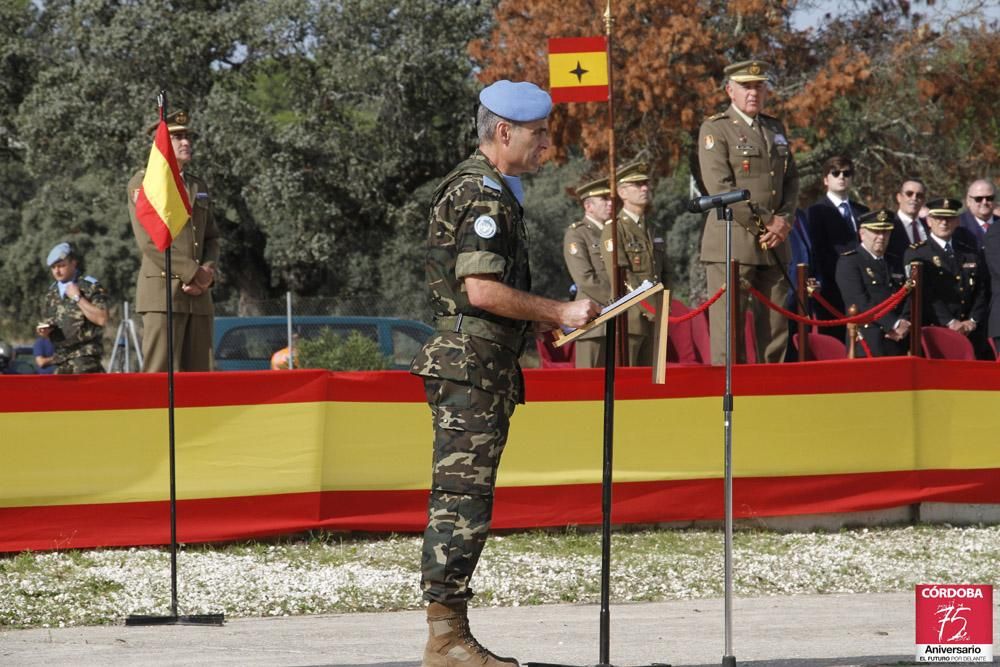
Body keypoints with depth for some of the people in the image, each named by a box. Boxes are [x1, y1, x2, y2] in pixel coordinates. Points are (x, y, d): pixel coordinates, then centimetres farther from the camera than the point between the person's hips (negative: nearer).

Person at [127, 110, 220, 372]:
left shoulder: (199, 186, 21)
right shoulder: (143, 183, -1)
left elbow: (211, 238, 21)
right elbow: (149, 241, -11)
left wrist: (207, 273, -1)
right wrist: (193, 272, -14)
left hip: (198, 294, 7)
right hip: (162, 291, -7)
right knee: (160, 373, -11)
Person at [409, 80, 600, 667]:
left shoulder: (492, 191, 21)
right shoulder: (481, 193, -13)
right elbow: (483, 289, -22)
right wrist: (561, 313, -15)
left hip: (485, 369, 11)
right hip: (470, 367, -11)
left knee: (463, 499, 10)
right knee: (463, 497, -11)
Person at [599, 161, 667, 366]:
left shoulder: (651, 231, 20)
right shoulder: (614, 229, -4)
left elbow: (663, 274, 23)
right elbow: (619, 276, -13)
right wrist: (648, 306, -16)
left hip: (653, 318, 7)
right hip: (627, 319, -7)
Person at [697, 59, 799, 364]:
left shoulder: (775, 128, 18)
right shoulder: (715, 130, -3)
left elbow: (791, 179, 18)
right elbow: (719, 187, -12)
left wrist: (784, 221, -1)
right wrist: (763, 224, -12)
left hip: (773, 244, 6)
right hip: (732, 244, -6)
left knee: (775, 331, 4)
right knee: (728, 328, -8)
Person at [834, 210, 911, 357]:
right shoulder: (849, 262, 0)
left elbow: (906, 300, 16)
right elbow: (861, 302, -10)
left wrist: (902, 326, -4)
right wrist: (894, 324, -15)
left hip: (899, 344, 5)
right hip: (868, 344, -5)